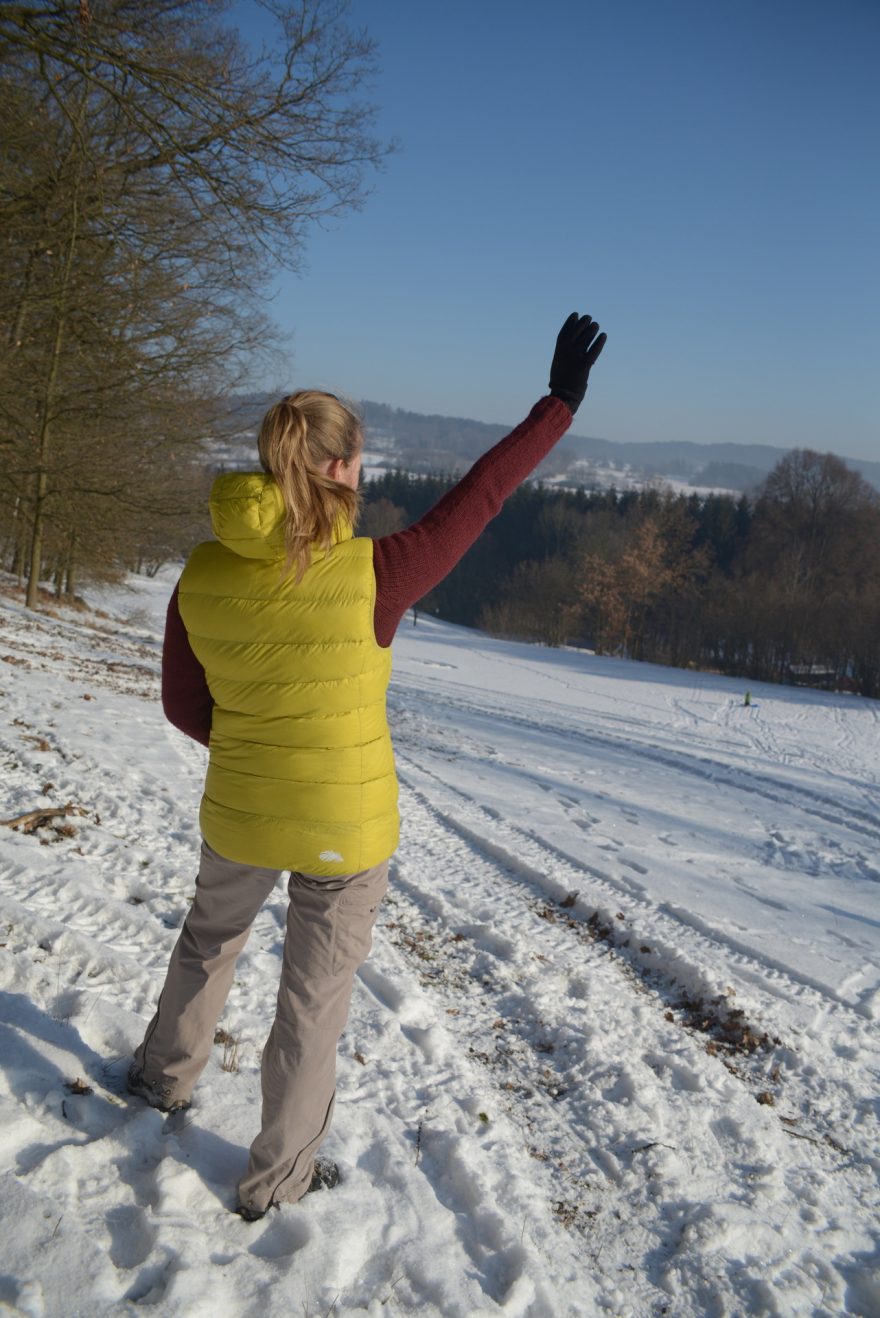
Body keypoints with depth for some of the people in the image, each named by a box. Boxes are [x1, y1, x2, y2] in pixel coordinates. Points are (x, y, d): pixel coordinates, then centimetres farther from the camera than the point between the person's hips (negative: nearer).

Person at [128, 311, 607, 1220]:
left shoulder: (202, 575, -11)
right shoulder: (371, 576, -24)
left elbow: (183, 706, 0)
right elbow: (479, 497, -15)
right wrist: (560, 402, -4)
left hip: (238, 814, 4)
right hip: (345, 829, -3)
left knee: (210, 938, 32)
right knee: (315, 992, 16)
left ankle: (165, 1075, 55)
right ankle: (277, 1176, 34)